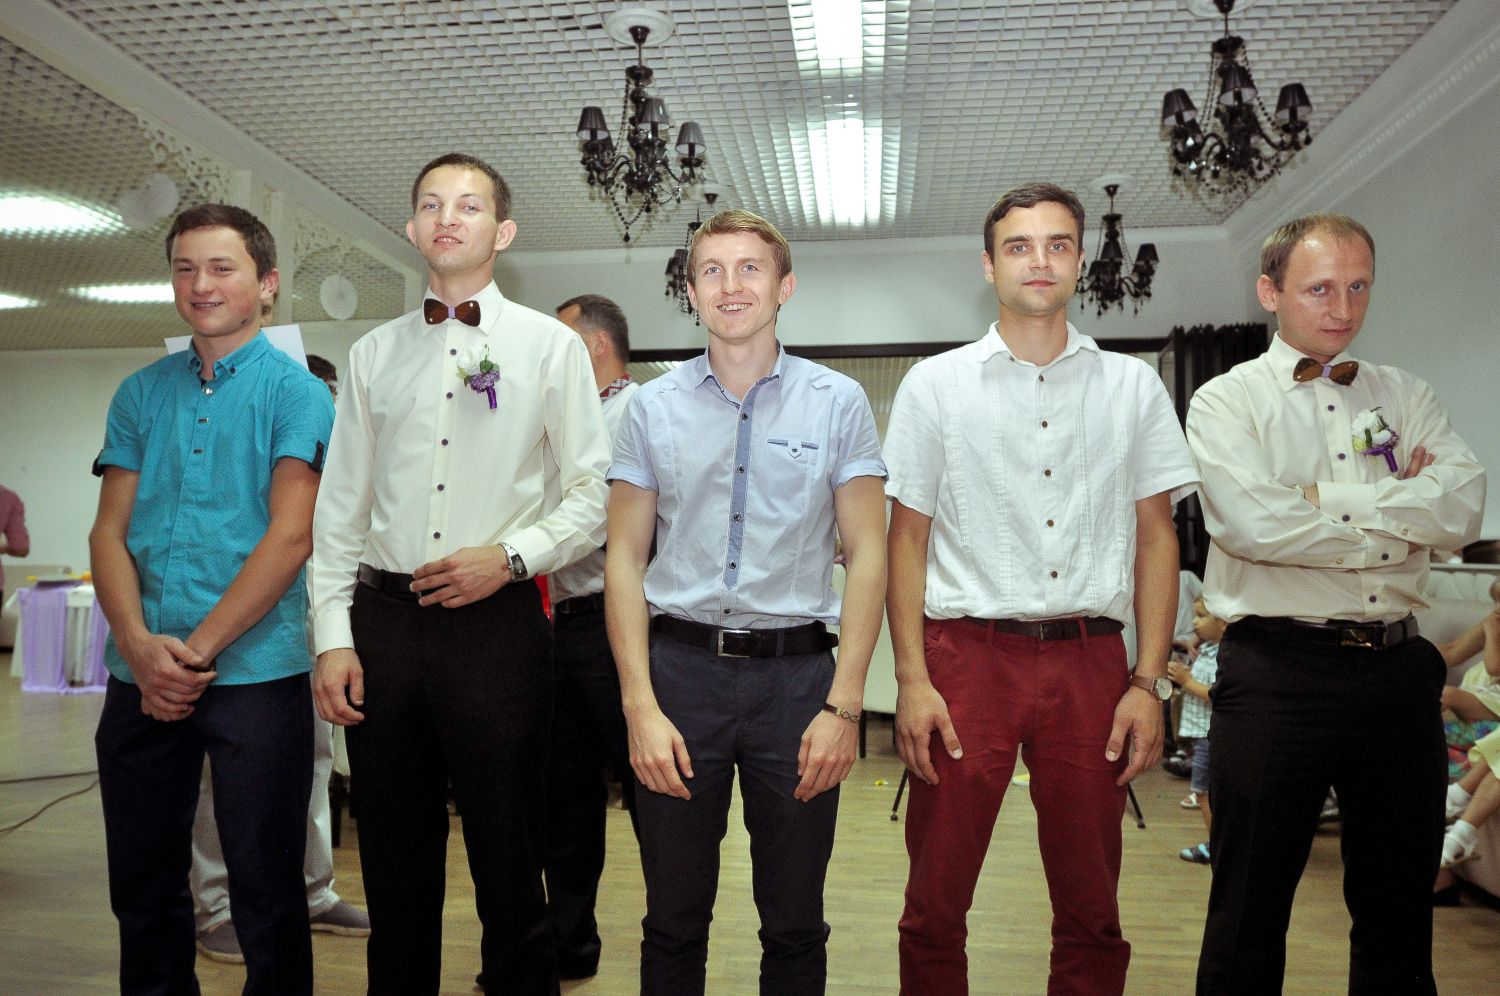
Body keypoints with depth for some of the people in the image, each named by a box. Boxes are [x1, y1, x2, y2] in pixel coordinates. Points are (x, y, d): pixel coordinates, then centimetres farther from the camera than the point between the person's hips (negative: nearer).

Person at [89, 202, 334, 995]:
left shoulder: (295, 391, -2)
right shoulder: (140, 394, 12)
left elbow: (289, 537, -11)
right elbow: (109, 530, 6)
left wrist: (197, 649, -13)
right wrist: (139, 644, -10)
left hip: (254, 671, -4)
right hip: (140, 678, 5)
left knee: (266, 892, 6)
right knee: (142, 889, 16)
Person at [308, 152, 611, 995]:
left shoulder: (551, 346, 4)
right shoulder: (375, 353, 13)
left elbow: (595, 497, 1)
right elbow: (340, 507, 10)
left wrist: (509, 556, -13)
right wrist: (334, 636, 3)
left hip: (496, 623, -3)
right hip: (384, 622, 3)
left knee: (509, 861, 5)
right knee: (395, 861, 14)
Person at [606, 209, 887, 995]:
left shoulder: (838, 403, 2)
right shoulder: (652, 407, 6)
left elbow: (866, 557, 1)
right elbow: (625, 559, 5)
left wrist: (844, 705, -7)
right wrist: (640, 705, -4)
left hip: (796, 672, -1)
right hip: (682, 667, 1)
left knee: (794, 926, 12)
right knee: (673, 921, 12)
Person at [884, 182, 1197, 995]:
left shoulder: (1132, 386, 10)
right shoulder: (935, 384, 6)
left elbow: (1156, 537, 8)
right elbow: (907, 539, 3)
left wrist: (1149, 683, 0)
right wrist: (912, 680, -6)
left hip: (1089, 659, 2)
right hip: (966, 654, -1)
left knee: (1092, 913, 11)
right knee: (936, 906, 6)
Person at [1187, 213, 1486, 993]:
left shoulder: (1405, 396, 12)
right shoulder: (1227, 401, 0)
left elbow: (1463, 509, -4)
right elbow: (1251, 523, -18)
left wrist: (1326, 499, -11)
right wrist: (1402, 520, -6)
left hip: (1397, 667, 5)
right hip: (1277, 671, -4)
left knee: (1400, 906, 17)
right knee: (1251, 908, 5)